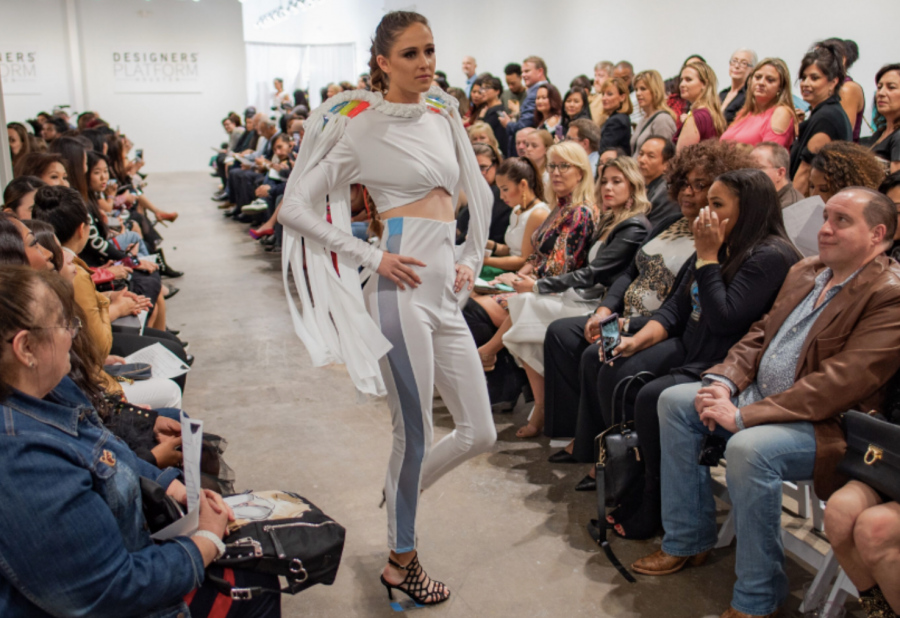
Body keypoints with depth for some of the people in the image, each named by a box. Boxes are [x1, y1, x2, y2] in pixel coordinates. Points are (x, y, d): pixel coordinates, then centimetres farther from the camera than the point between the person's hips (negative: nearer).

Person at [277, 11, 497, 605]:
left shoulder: (444, 113, 13)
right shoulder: (360, 126, -5)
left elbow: (479, 192, 24)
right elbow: (296, 208, -8)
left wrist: (472, 261, 12)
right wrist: (372, 257, -12)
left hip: (447, 292, 7)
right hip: (404, 288, -7)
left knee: (480, 433, 9)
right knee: (415, 432, 2)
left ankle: (402, 491, 37)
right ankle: (401, 561, 24)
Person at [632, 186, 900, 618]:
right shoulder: (805, 271, 12)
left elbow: (841, 381, -25)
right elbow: (760, 334, 15)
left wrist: (745, 416, -26)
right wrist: (723, 381, -5)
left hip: (825, 424, -9)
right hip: (760, 396, 9)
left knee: (748, 448, -34)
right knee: (674, 401, 1)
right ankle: (688, 541, 11)